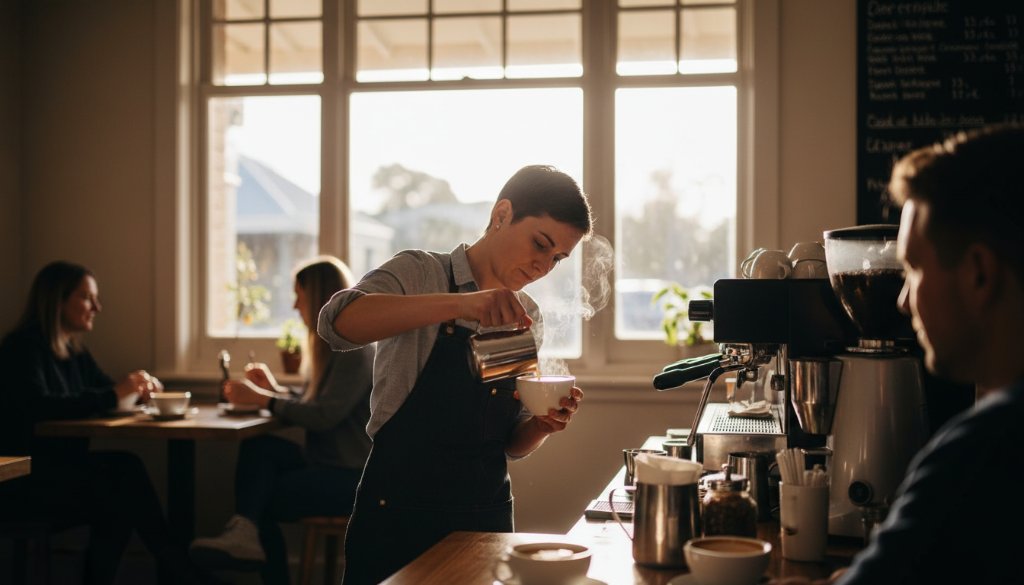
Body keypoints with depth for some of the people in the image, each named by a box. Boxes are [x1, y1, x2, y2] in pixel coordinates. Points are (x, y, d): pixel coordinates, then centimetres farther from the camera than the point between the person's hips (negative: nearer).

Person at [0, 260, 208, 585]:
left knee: (125, 468, -21)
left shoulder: (75, 351, 14)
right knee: (124, 471, -25)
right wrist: (113, 397, -28)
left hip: (63, 467, 8)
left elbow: (105, 390, 23)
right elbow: (39, 407, -27)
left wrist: (136, 389, 0)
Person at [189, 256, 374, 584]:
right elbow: (307, 405, 16)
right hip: (330, 463, 8)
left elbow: (325, 416, -21)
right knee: (257, 448, -15)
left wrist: (262, 399, -16)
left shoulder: (356, 347, -15)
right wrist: (273, 389, 0)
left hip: (355, 476, -8)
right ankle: (245, 532, -27)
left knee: (266, 499, -11)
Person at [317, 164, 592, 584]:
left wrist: (542, 425, -9)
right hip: (399, 514, -5)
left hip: (487, 517, 5)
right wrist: (457, 303, -37)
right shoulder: (420, 273, -6)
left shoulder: (528, 317, 9)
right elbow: (337, 322, -28)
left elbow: (512, 443, 14)